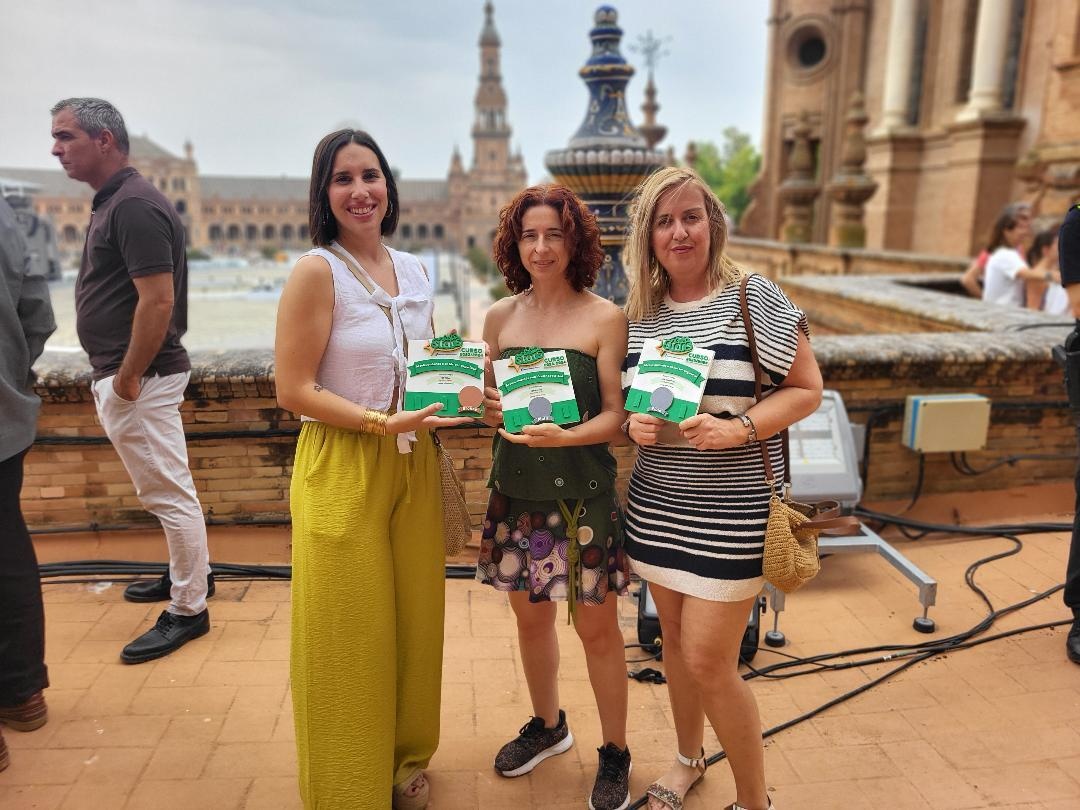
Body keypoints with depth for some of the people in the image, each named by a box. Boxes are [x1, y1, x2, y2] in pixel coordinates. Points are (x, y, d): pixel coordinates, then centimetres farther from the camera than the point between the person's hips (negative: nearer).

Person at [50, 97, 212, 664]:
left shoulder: (135, 207, -17)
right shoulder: (110, 202, 15)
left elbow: (158, 301, -24)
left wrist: (127, 377, -19)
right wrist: (115, 377, 18)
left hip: (139, 379, -10)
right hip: (119, 375, 10)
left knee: (170, 494, -1)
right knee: (163, 490, 20)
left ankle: (188, 611, 10)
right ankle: (189, 575, 36)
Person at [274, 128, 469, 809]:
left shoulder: (414, 270, 9)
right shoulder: (317, 271, -10)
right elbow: (293, 389, -13)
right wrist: (382, 423, -21)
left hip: (414, 467, 6)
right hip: (342, 471, -5)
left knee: (415, 620, 14)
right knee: (350, 634, 6)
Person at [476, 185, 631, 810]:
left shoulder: (605, 318, -7)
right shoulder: (500, 317, 5)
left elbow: (616, 415, -10)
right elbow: (487, 399, 12)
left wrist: (564, 435, -27)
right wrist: (487, 410, -11)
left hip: (582, 493, -4)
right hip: (516, 490, 4)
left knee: (597, 626, 7)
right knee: (531, 615, 18)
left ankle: (615, 752, 30)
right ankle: (548, 725, 43)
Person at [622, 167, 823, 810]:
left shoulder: (756, 298, -8)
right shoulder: (639, 314, 6)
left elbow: (807, 390, -7)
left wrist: (737, 428, -21)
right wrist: (634, 423, -7)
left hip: (732, 510, -5)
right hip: (657, 505, 5)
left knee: (708, 660, -2)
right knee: (675, 641, 17)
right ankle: (689, 757, 43)